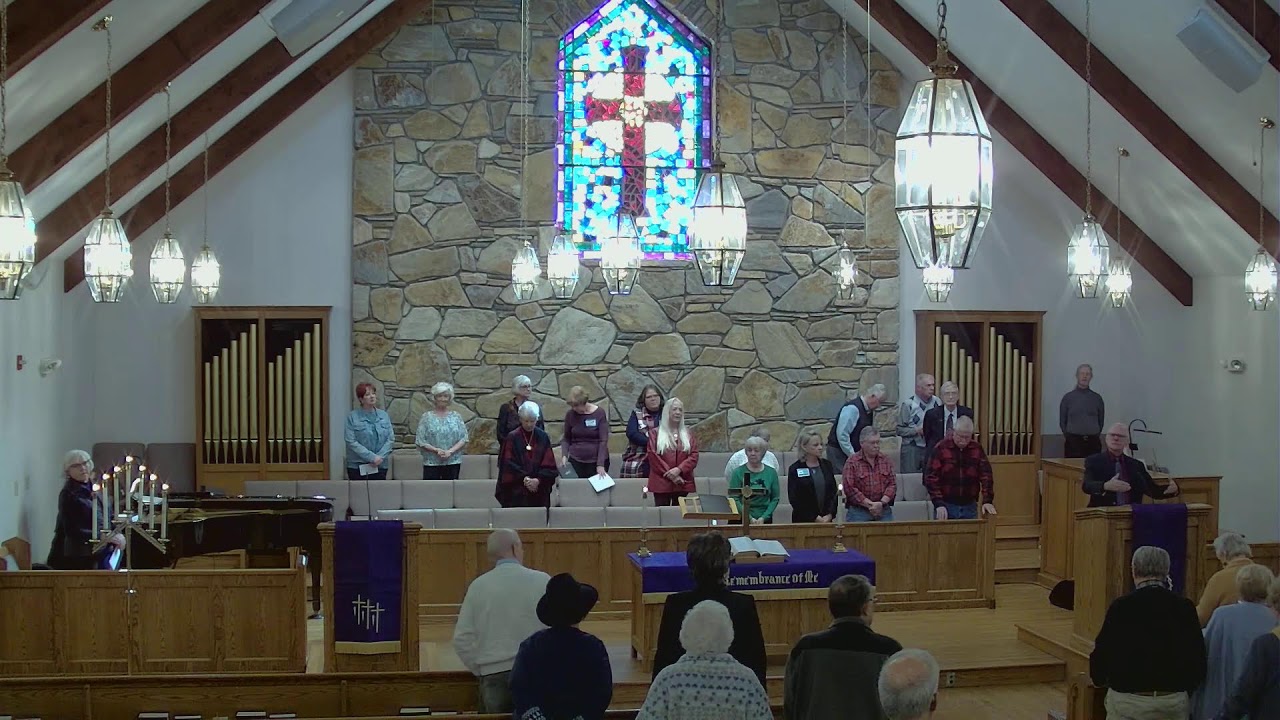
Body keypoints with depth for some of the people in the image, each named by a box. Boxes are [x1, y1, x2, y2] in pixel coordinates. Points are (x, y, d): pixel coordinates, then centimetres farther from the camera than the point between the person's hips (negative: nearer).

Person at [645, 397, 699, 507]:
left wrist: (679, 470, -13)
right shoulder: (655, 433, 7)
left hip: (682, 483, 2)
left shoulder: (687, 434, 15)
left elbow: (694, 456, 4)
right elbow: (653, 457, -3)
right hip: (661, 483, -2)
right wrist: (670, 475, -11)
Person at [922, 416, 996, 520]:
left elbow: (986, 475, 1)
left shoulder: (977, 449, 4)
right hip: (945, 506, -3)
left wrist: (987, 501, -11)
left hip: (970, 506, 3)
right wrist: (938, 504, -17)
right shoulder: (940, 448, -5)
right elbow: (931, 478, -9)